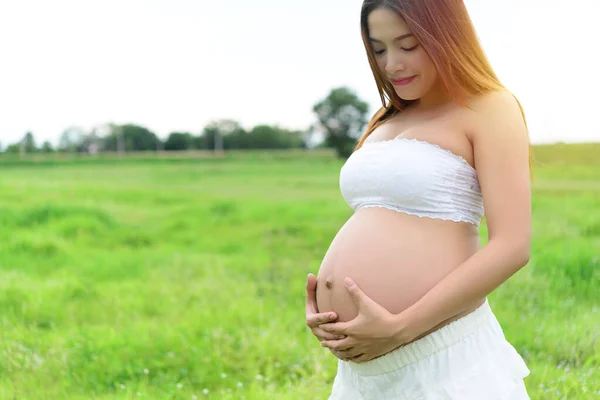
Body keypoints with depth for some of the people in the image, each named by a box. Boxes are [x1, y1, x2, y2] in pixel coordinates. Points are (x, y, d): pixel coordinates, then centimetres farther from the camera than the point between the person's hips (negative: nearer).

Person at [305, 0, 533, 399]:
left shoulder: (489, 108, -3)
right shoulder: (386, 122, 16)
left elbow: (512, 246, -13)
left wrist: (399, 328, -17)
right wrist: (320, 306, 2)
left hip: (445, 358, -6)